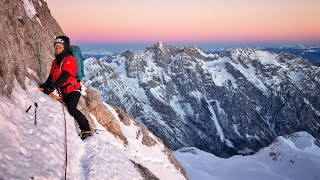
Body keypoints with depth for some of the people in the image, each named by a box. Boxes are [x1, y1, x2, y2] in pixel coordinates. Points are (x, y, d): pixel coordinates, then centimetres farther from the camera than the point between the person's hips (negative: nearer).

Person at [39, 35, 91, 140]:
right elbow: (51, 76, 18)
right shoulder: (55, 62, 15)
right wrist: (46, 85, -3)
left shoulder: (69, 60, -12)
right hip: (64, 92, 9)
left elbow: (64, 76, -25)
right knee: (67, 109, 9)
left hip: (73, 90, -9)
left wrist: (52, 87, -32)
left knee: (71, 109, -24)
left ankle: (86, 130, -17)